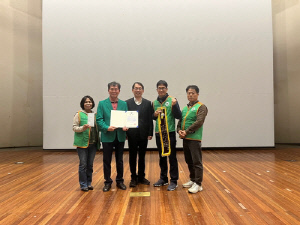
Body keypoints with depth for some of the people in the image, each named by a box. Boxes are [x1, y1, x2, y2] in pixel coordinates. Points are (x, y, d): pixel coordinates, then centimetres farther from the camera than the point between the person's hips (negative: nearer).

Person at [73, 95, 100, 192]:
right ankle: (83, 185, 11)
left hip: (93, 143, 4)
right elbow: (74, 127, -4)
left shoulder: (95, 115, 10)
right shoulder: (79, 114, -1)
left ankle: (89, 183, 22)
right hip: (82, 143, -4)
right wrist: (83, 128, -20)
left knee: (90, 164, 11)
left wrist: (98, 141, 2)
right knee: (83, 164, -1)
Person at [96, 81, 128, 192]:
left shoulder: (124, 104, 8)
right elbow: (99, 119, -4)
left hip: (120, 136, 2)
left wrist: (125, 126, -14)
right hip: (107, 136, -2)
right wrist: (107, 127, -20)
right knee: (107, 161, 6)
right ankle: (107, 182, 20)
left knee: (120, 160, 12)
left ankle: (120, 181, 26)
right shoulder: (102, 104, 1)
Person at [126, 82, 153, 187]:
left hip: (144, 134, 1)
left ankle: (141, 177, 23)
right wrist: (125, 131, -8)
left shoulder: (148, 103, 5)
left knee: (142, 156, 10)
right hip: (132, 134, -1)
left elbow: (150, 119, 2)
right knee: (132, 156, 7)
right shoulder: (127, 103, 2)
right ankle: (134, 178, 18)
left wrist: (150, 133, -3)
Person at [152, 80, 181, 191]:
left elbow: (178, 116, -8)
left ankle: (173, 181, 8)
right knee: (162, 157, 14)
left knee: (172, 157, -1)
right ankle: (163, 178, 26)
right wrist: (155, 114, -3)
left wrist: (174, 105, -23)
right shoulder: (154, 102, 10)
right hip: (158, 133, 5)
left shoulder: (172, 100, -3)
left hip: (170, 132, -5)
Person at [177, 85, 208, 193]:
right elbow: (180, 121, 18)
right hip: (185, 138, 7)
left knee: (197, 162, -4)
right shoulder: (185, 108, 17)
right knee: (189, 161, 16)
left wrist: (186, 132, -16)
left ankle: (198, 184, 3)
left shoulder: (201, 107, -5)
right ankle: (192, 180, 29)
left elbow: (199, 122, -16)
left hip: (194, 138, -7)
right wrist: (179, 130, -3)